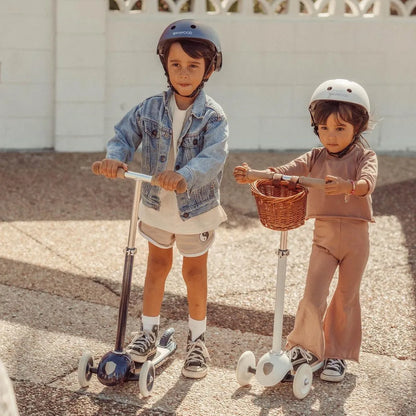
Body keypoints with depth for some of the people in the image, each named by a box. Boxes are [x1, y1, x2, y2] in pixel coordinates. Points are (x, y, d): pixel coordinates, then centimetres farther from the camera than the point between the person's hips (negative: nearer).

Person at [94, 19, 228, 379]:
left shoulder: (213, 116, -20)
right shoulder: (151, 109, -8)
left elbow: (213, 157, -32)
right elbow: (126, 135, -6)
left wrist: (185, 175, -51)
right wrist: (115, 157, -29)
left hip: (196, 209, -3)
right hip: (156, 205, 3)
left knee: (195, 271, 13)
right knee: (157, 265, 19)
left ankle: (197, 339, 29)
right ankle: (149, 330, 34)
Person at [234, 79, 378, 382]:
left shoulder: (364, 156, -5)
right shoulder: (315, 158, 4)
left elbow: (369, 180, -27)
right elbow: (284, 172, -11)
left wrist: (349, 186, -50)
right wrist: (253, 176, -30)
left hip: (356, 235, -1)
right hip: (325, 234, 1)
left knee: (347, 298, 10)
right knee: (313, 297, -8)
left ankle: (337, 355, 24)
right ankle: (306, 349, 11)